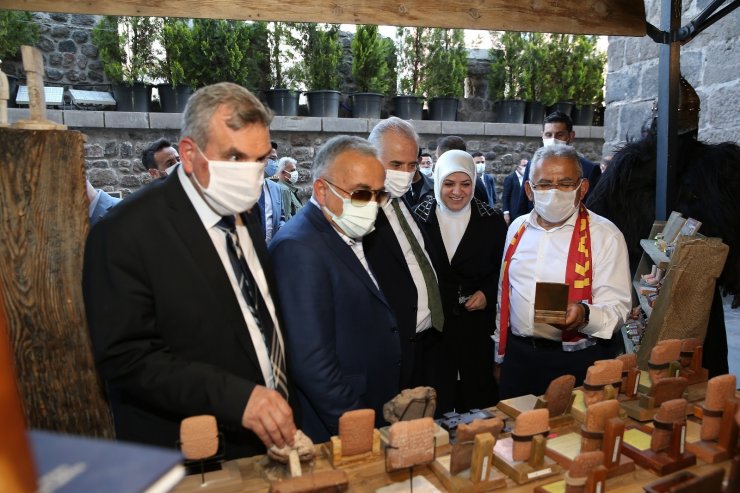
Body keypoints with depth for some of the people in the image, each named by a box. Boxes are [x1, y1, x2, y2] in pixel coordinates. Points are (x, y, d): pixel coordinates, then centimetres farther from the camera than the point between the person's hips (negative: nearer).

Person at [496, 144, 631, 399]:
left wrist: (584, 314, -32)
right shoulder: (517, 228, 6)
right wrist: (500, 354, 16)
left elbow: (617, 307, -10)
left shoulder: (604, 235, -8)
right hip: (519, 355, 4)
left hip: (578, 362, -4)